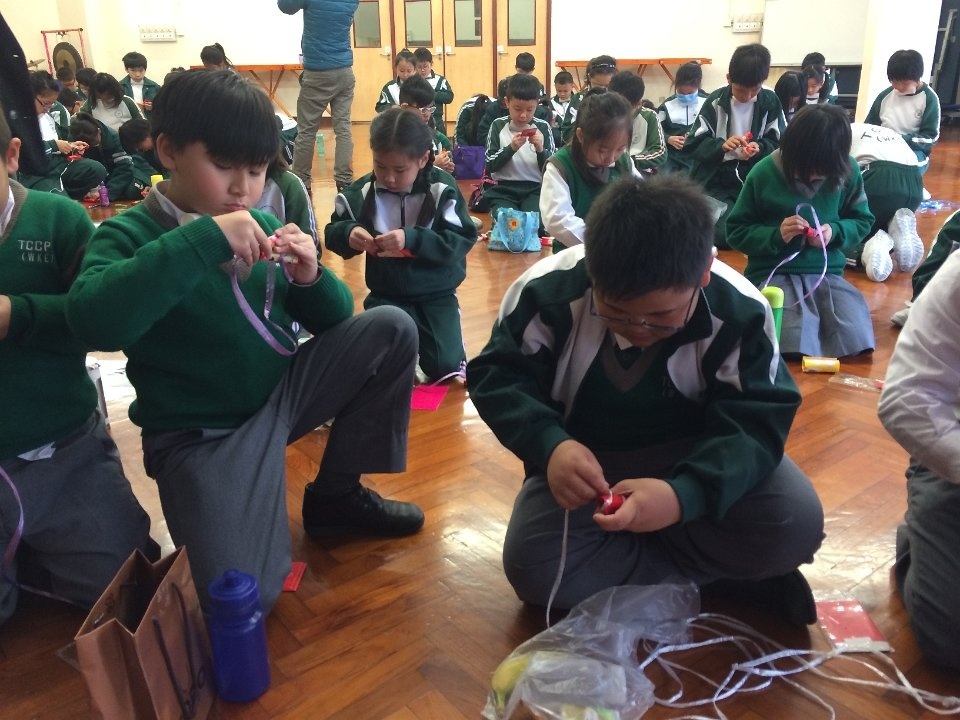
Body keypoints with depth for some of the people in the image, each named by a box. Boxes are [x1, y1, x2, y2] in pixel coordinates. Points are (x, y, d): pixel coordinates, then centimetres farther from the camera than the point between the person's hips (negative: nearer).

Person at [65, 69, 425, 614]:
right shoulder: (131, 234, -11)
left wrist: (310, 278, -16)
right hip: (201, 436, -5)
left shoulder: (264, 224, 2)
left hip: (283, 392, 6)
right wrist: (202, 239, -35)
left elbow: (334, 321, 7)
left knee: (391, 329, -9)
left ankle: (336, 492, 4)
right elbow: (93, 321, -34)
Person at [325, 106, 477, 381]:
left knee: (444, 365, -14)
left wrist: (412, 238, -30)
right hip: (387, 296, 2)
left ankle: (417, 333, 20)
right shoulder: (361, 193, -6)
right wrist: (348, 232, -22)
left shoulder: (442, 189, -11)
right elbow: (332, 234, 4)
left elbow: (461, 241, -16)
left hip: (436, 294, -1)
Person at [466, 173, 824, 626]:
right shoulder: (548, 288, -21)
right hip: (584, 457, 1)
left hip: (694, 454, 0)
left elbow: (756, 420, -22)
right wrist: (549, 444, -36)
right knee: (532, 568, -25)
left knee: (797, 524, -26)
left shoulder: (740, 311, -21)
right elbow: (496, 375, -14)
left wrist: (685, 493, -44)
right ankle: (729, 576, -13)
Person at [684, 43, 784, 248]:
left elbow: (779, 145, 4)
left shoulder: (770, 102, 2)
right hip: (716, 182, -3)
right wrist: (721, 146, -24)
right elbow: (692, 145, -6)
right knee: (726, 234, -24)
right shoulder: (715, 101, -4)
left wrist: (760, 148, -18)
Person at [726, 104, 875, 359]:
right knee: (796, 347, -29)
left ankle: (817, 316, 9)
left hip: (827, 272, 3)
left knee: (857, 342, -20)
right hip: (774, 272, -3)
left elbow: (862, 221, 13)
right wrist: (776, 235, -18)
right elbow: (735, 232, 0)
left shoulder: (847, 172, 0)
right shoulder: (764, 173, -6)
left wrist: (835, 232, -10)